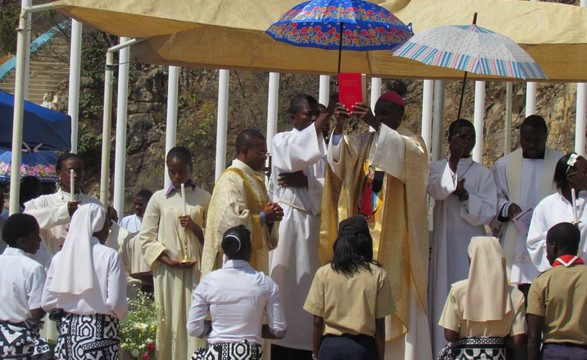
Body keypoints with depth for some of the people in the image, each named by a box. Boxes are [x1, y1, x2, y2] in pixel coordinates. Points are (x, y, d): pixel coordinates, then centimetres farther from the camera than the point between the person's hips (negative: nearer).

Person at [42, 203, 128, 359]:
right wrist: (122, 314, 8)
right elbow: (116, 302, -14)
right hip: (100, 331, -4)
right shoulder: (110, 256, -10)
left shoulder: (59, 258, 1)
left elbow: (47, 303, 2)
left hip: (68, 330, 4)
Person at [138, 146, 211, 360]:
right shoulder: (159, 198, 6)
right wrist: (167, 260, -9)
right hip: (167, 271, 0)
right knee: (168, 323, -1)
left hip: (196, 271, 0)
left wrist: (195, 227, -10)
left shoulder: (203, 198, 7)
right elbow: (146, 238, 4)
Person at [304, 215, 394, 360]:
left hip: (331, 347, 1)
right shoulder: (377, 275, -3)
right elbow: (379, 324, -2)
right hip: (363, 348, 0)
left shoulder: (324, 273, -2)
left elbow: (317, 321, -1)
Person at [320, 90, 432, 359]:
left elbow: (411, 154, -22)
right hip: (365, 230, 4)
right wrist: (339, 127, -16)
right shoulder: (364, 142, 14)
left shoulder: (410, 142, 2)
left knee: (394, 291, -8)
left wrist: (376, 125, -28)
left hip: (393, 235, -4)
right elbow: (339, 159, 0)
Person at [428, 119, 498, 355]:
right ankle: (442, 351, 0)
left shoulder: (483, 174, 9)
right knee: (444, 298, -2)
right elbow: (437, 191, -14)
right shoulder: (437, 167, 8)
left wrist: (465, 196, -14)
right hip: (444, 244, 0)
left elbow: (489, 213, 1)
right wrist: (453, 161, -25)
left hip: (472, 246, 0)